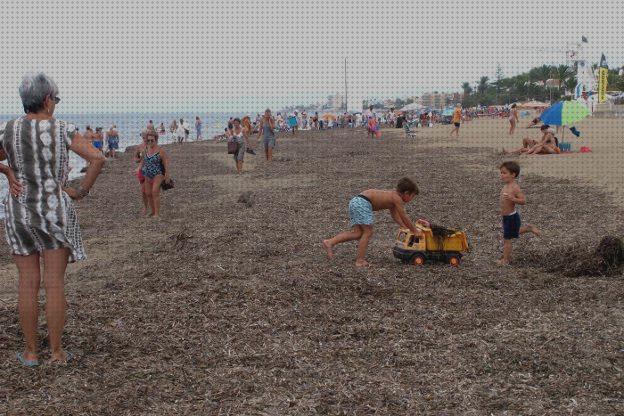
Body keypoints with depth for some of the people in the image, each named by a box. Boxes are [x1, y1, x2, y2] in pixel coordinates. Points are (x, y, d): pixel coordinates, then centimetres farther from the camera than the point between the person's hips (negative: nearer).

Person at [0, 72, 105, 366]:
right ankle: (56, 352, 9)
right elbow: (98, 159, -15)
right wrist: (81, 191, -6)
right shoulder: (62, 130, -8)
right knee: (55, 284, 3)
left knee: (28, 284, 8)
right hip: (56, 212, -2)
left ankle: (31, 352, 15)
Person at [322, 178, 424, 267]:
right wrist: (414, 231, 9)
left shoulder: (392, 195, 25)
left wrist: (407, 229, 30)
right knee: (367, 232, -2)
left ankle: (330, 242, 1)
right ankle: (360, 260, 0)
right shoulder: (397, 198, -2)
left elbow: (396, 216, 33)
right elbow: (404, 217, -1)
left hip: (355, 201, 9)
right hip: (362, 203, -9)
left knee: (357, 233, 7)